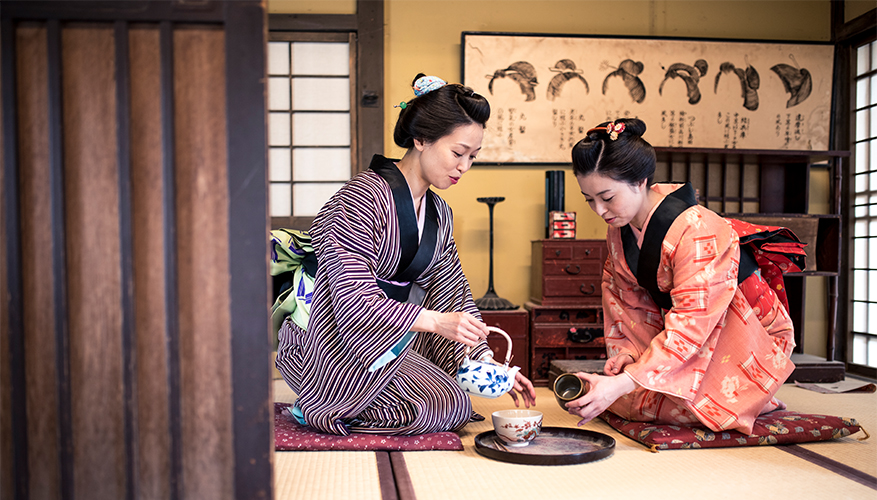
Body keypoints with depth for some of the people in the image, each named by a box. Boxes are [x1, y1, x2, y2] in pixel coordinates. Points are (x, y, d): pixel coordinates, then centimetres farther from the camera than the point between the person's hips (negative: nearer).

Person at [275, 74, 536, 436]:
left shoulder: (439, 214, 7)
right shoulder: (363, 197, -19)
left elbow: (452, 293, 8)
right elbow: (353, 298, -26)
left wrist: (488, 363, -1)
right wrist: (434, 321, -33)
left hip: (393, 343, 9)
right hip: (336, 347, -9)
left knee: (457, 405, -2)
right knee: (445, 407, -17)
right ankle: (318, 409, -1)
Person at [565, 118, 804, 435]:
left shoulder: (695, 231, -33)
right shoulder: (620, 228, -9)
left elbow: (690, 323, -38)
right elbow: (628, 294, 0)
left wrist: (622, 385, -44)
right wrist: (629, 350, -16)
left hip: (747, 332, -6)